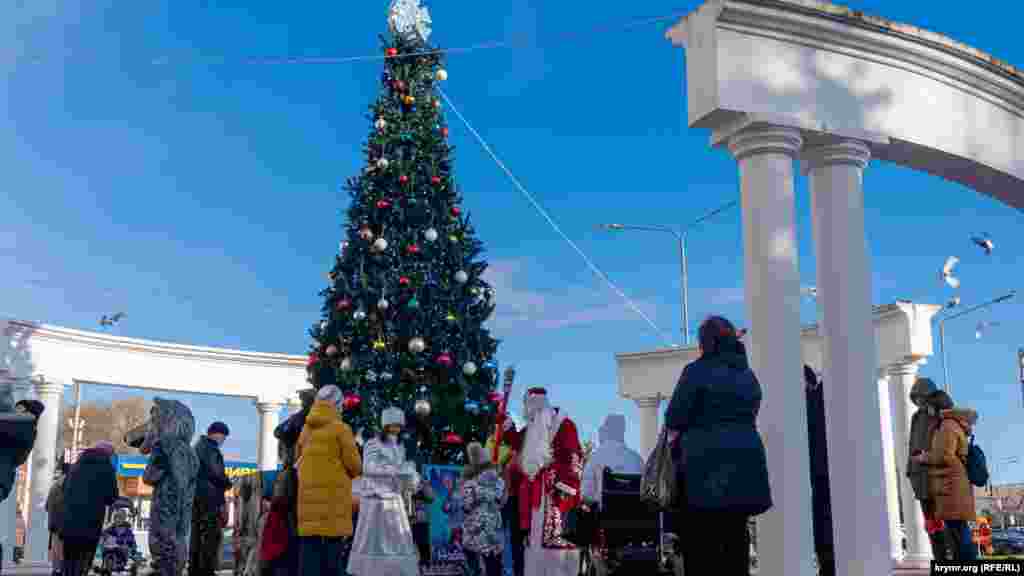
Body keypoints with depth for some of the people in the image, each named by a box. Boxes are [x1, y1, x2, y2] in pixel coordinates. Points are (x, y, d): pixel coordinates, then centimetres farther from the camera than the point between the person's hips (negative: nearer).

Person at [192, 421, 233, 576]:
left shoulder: (197, 447, 22)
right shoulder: (210, 448, -9)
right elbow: (215, 472, -18)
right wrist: (227, 483, -1)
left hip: (195, 495, 10)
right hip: (209, 495, -9)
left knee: (197, 533, 11)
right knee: (211, 534, -8)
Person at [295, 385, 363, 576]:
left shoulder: (305, 429, 11)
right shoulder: (340, 428, -6)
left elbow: (298, 458, 19)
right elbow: (354, 465, -7)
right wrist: (354, 473, 14)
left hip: (309, 494, 5)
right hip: (333, 495, -5)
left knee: (309, 550, 4)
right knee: (334, 554, -2)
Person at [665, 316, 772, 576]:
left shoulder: (697, 370, -5)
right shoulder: (748, 374, 16)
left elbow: (674, 420, -7)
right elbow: (750, 416, 19)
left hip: (707, 462, -6)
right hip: (745, 459, 6)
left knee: (701, 543, -4)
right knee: (736, 535, 9)